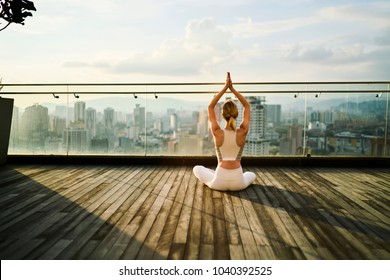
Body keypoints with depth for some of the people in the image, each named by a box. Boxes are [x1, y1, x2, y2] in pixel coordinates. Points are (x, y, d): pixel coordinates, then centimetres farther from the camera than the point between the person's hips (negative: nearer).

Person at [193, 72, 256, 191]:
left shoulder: (217, 133, -10)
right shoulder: (242, 132, -7)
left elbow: (210, 107, 4)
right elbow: (247, 106, 6)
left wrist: (225, 88, 1)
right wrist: (232, 88, 1)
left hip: (219, 182, 0)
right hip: (238, 182, 1)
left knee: (197, 169, 28)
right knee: (252, 175, 38)